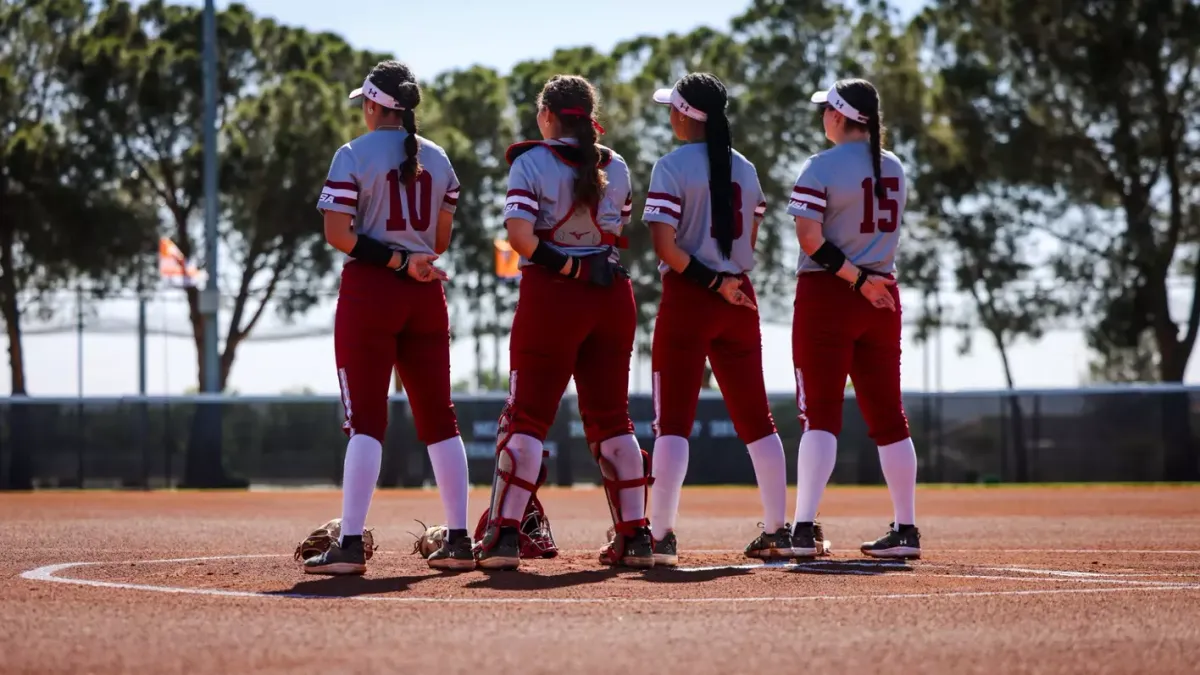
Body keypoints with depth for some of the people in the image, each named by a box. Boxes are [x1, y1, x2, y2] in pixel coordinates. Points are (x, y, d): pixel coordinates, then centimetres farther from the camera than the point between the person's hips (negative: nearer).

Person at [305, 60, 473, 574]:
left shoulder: (354, 156, -5)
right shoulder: (437, 159, 10)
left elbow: (339, 234, -13)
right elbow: (440, 241, 11)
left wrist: (396, 261, -12)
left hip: (368, 291, -5)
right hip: (426, 298, 5)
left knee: (366, 419, -7)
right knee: (439, 419, 9)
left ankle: (351, 544, -13)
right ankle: (459, 541, 9)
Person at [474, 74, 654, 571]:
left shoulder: (531, 162, -4)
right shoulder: (616, 168, 9)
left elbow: (519, 233, -17)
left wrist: (560, 265, -9)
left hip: (551, 293, -4)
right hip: (612, 293, 4)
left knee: (527, 416, 0)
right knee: (612, 418, 11)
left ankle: (504, 535, -6)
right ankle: (634, 537, 9)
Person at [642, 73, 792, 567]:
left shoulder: (673, 166, -9)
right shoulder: (744, 169, 10)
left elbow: (665, 245, -17)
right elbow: (749, 243, 13)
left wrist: (711, 282, -11)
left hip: (686, 300, -5)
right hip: (738, 299, 5)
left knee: (672, 420, -4)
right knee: (755, 418, 11)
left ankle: (660, 536, -11)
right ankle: (776, 531, 13)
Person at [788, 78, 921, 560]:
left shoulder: (821, 167, -9)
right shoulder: (894, 169, 10)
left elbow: (810, 238, -19)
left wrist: (858, 279, -16)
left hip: (826, 296, -5)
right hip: (882, 298, 6)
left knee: (820, 414, -6)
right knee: (887, 415, 10)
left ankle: (803, 528, -14)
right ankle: (905, 529, 11)